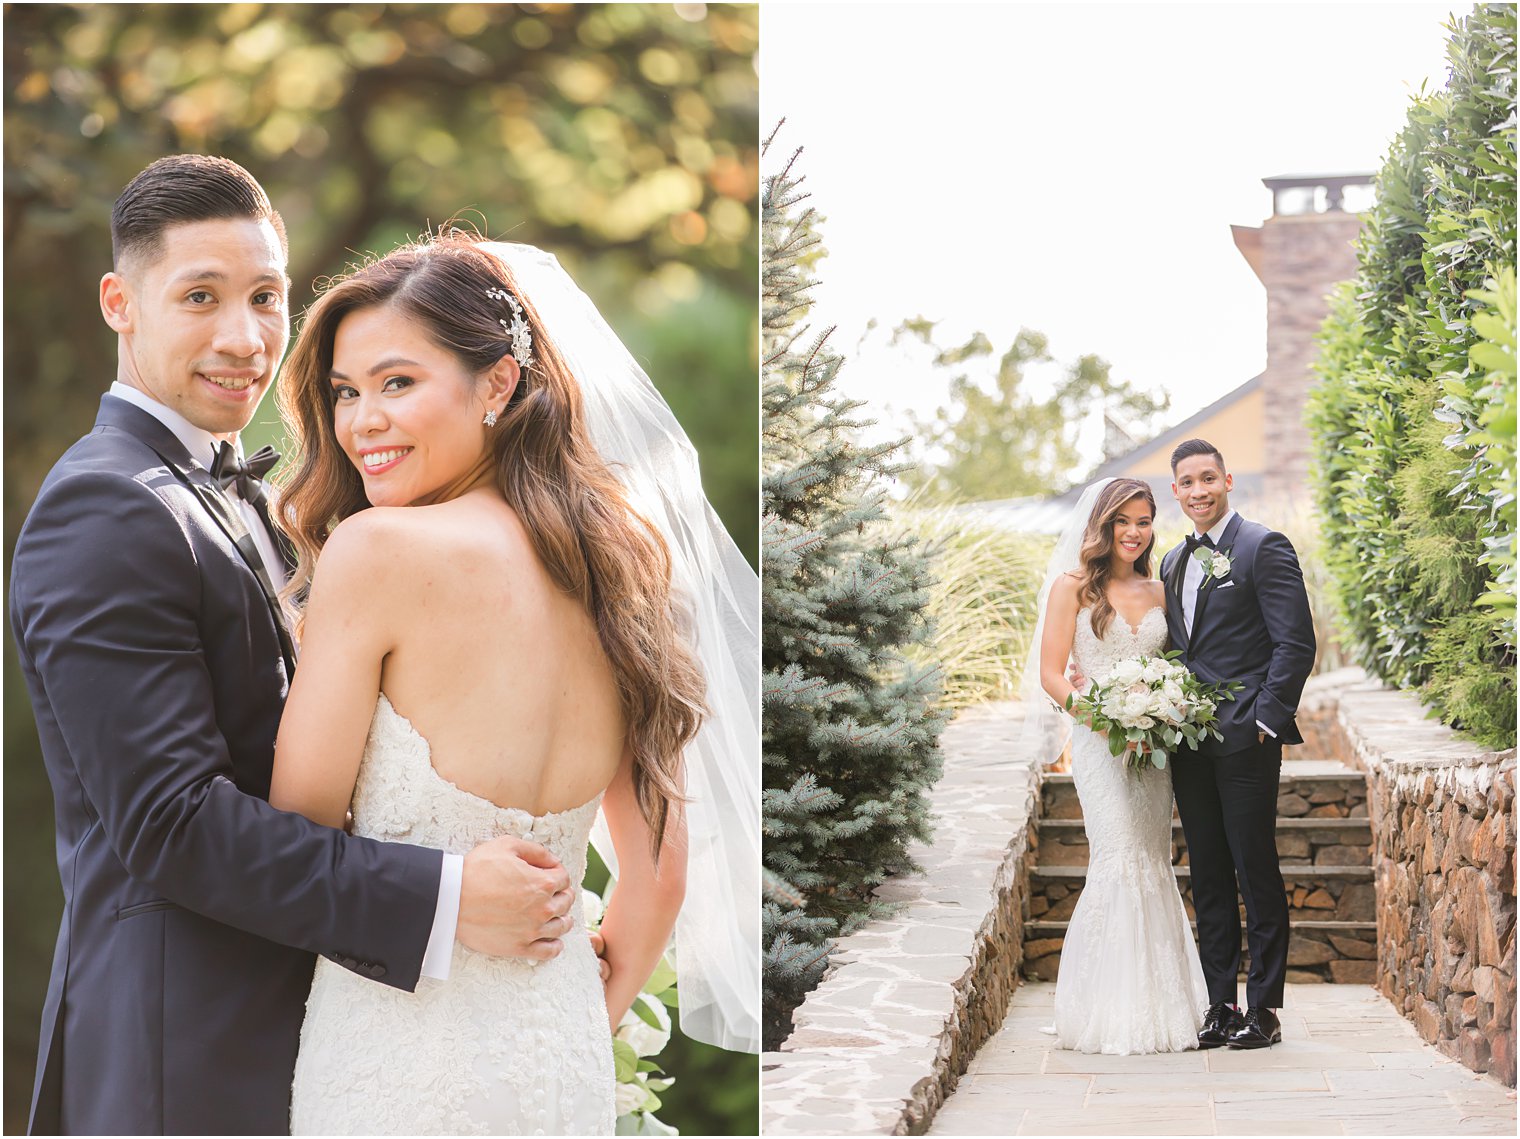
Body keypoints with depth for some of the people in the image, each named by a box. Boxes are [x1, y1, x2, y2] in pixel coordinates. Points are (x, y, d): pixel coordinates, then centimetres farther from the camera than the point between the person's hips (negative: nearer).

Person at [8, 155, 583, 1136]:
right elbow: (169, 823, -24)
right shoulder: (105, 513, -18)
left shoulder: (235, 493, 12)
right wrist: (441, 901, -26)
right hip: (182, 1054, -9)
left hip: (282, 1008, 9)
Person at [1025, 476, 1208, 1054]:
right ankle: (1113, 1012, -8)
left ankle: (1157, 1006, 7)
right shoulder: (1073, 586, 1)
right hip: (1098, 740, -5)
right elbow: (1051, 674, -3)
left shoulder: (1157, 592, 15)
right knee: (1119, 860, -14)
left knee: (1153, 866, 3)